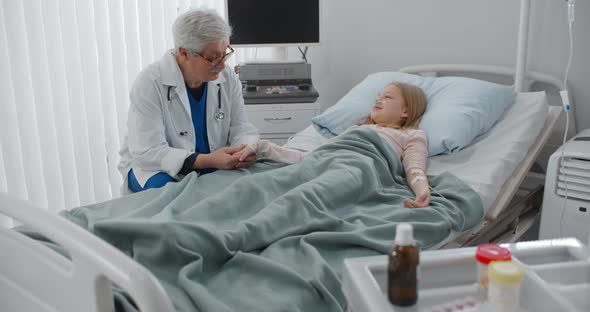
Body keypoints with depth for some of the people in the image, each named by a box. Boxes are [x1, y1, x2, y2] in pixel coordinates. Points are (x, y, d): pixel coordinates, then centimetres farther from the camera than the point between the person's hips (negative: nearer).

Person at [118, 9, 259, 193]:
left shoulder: (228, 78, -6)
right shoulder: (149, 83, -20)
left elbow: (240, 128, -2)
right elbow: (148, 152, -25)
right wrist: (208, 160, -37)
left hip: (214, 164, 4)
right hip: (154, 166, -3)